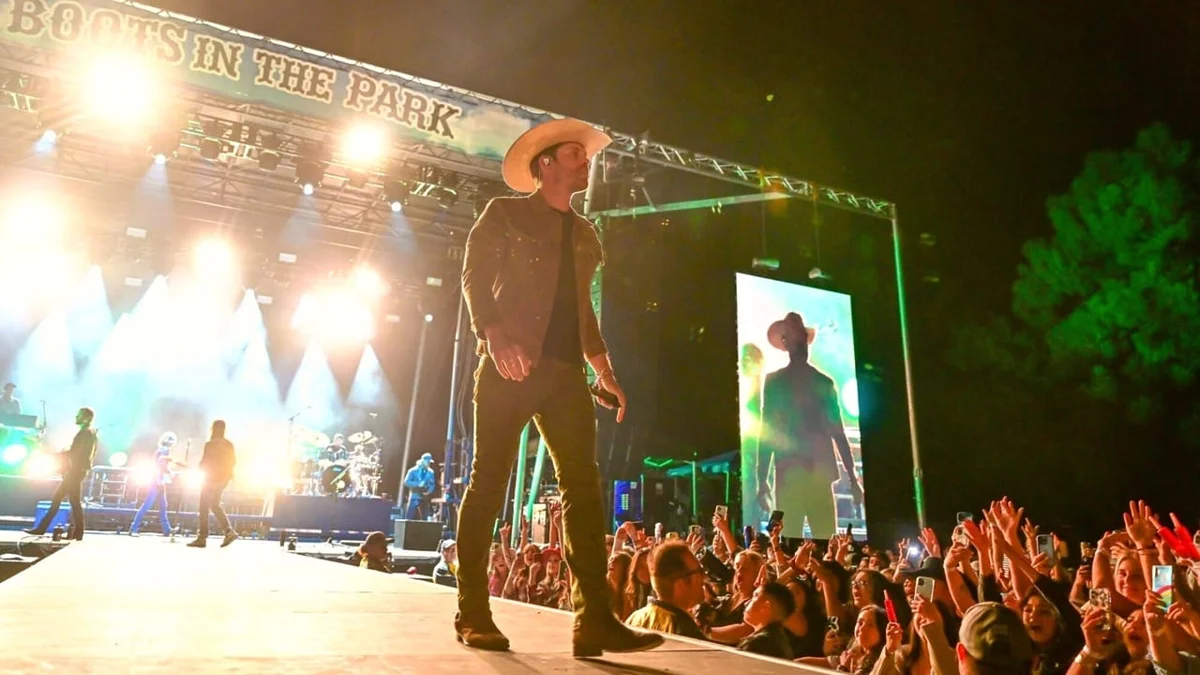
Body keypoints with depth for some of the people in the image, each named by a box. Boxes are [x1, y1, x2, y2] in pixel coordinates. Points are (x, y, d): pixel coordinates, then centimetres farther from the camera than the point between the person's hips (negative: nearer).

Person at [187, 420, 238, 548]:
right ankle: (229, 531, 2)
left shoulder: (211, 444, -14)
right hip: (223, 478, 7)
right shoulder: (228, 444, 8)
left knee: (204, 507, 0)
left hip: (212, 478, -7)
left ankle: (202, 538, 1)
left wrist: (201, 467, 6)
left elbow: (204, 463, -14)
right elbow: (233, 461, 12)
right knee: (215, 505, 16)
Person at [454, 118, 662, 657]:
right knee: (489, 482, -2)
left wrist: (604, 369, 13)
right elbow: (474, 276, -1)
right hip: (513, 363, -5)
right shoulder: (505, 213, 9)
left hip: (566, 371, 5)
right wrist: (495, 336, -19)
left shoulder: (585, 235, 24)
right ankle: (473, 615, 10)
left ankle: (595, 621, -3)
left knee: (583, 487, -5)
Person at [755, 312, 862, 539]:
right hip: (788, 474, -1)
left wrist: (853, 478, 9)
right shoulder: (775, 381, 8)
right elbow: (766, 431, 6)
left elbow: (838, 432, 13)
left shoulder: (823, 382, 13)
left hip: (819, 473, 1)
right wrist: (762, 480, 0)